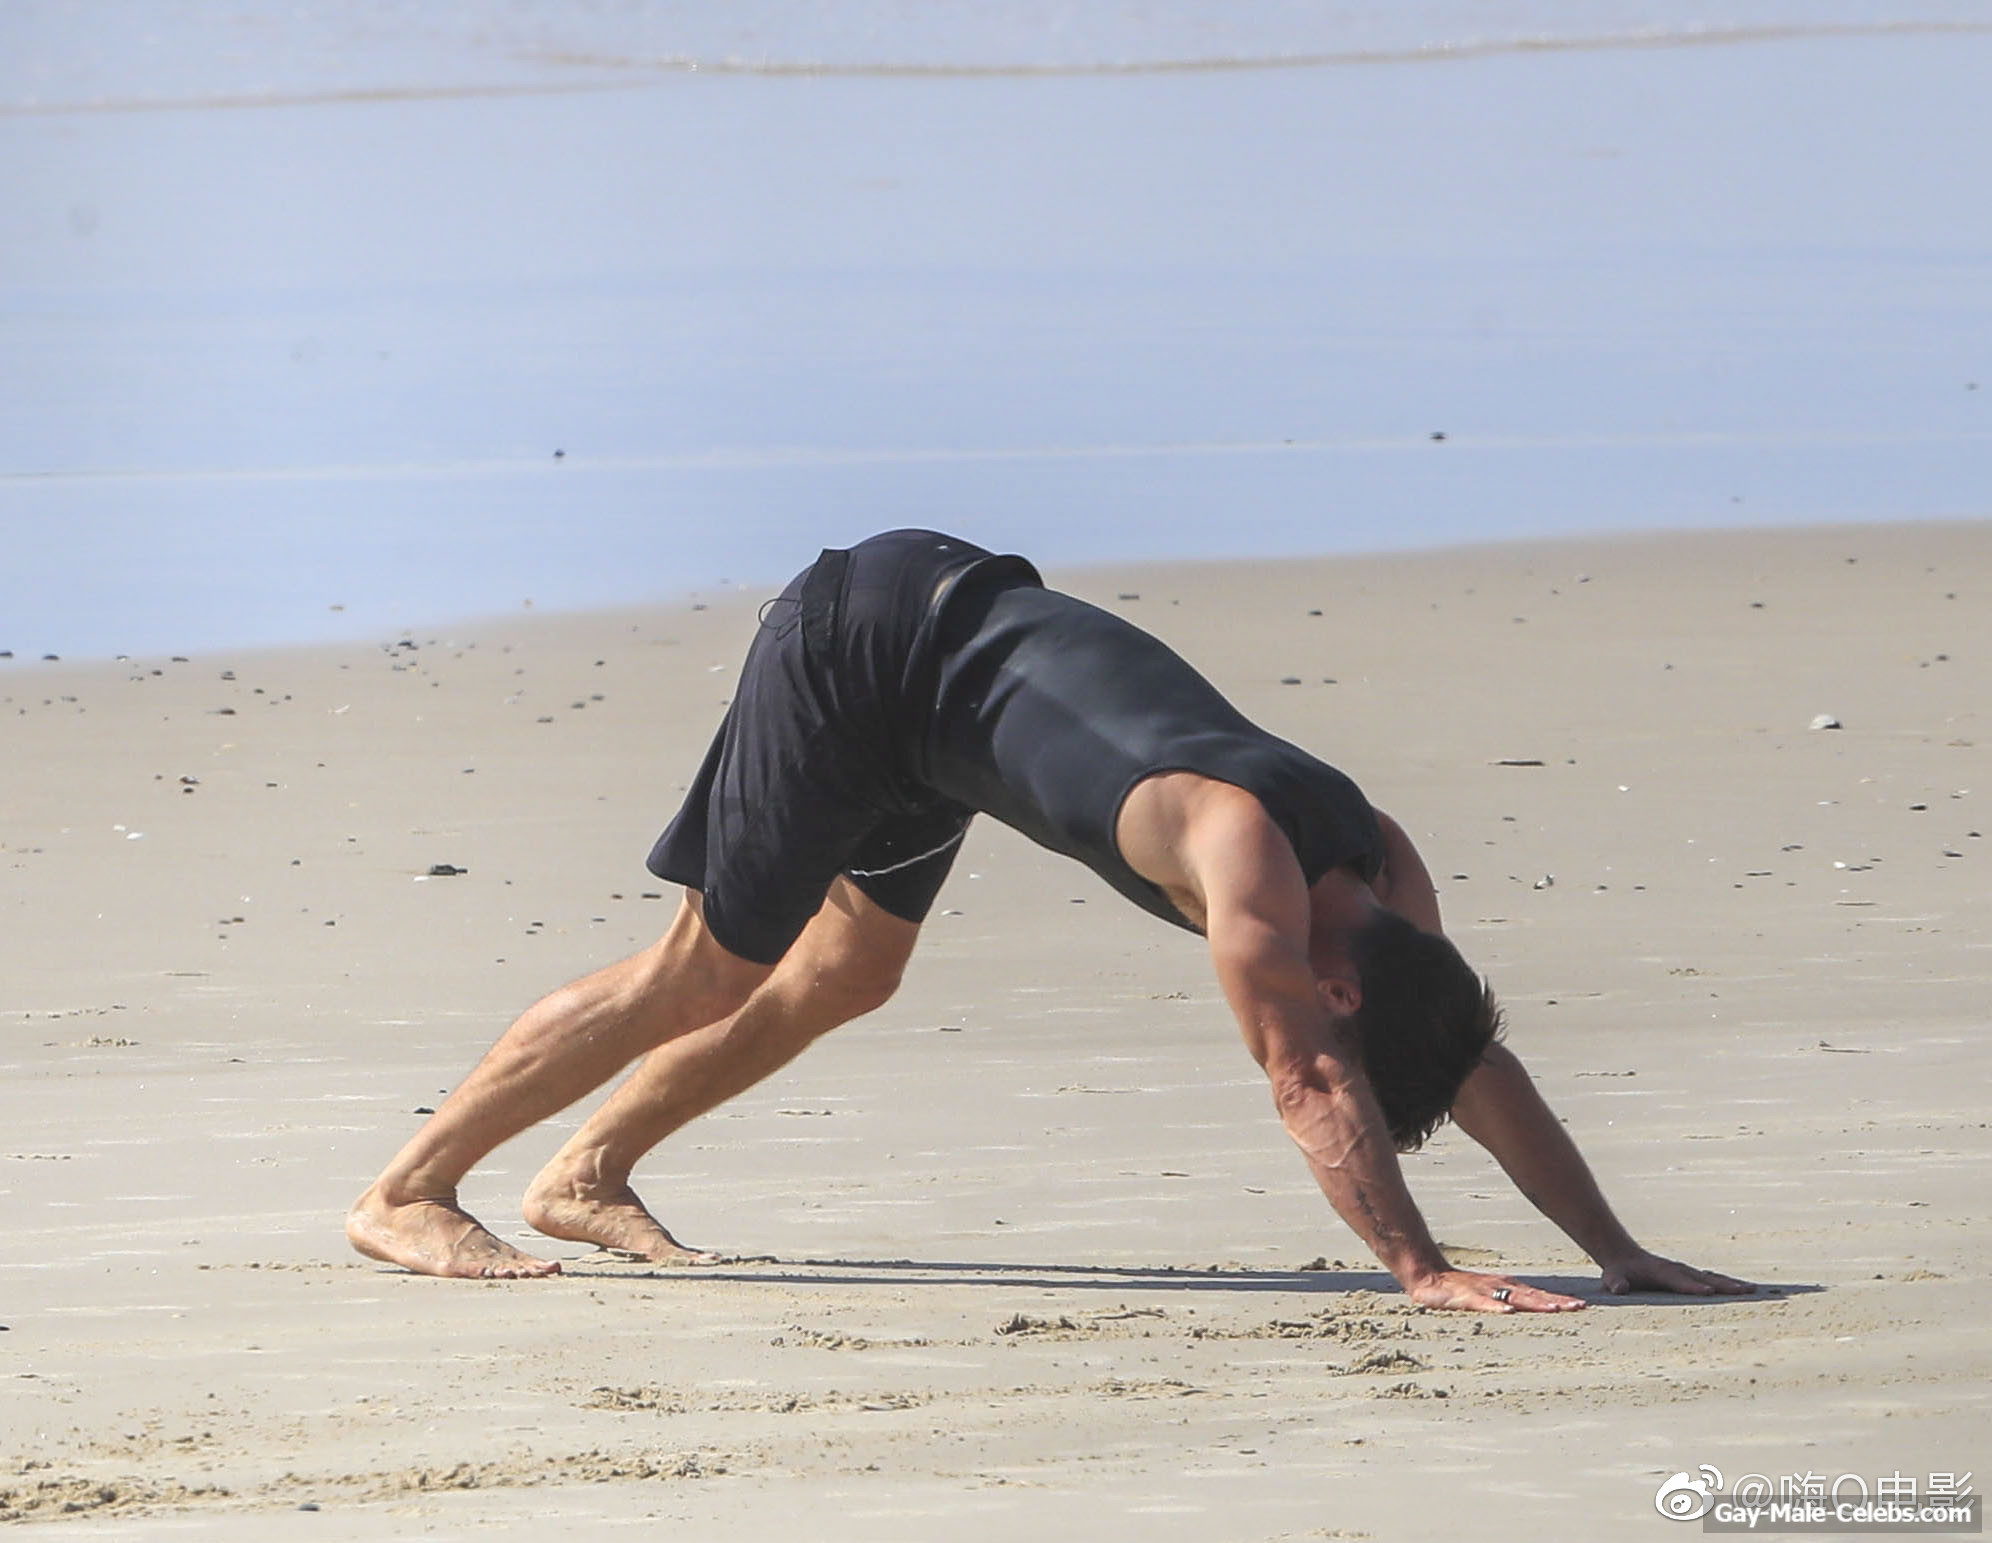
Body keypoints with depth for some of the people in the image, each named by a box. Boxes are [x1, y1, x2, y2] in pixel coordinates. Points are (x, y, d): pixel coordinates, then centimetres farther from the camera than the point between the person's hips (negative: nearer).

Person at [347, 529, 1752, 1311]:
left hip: (971, 632, 8)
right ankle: (407, 1193, 4)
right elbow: (1307, 1085, -38)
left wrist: (1619, 1252, -8)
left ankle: (588, 1176, 33)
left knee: (841, 978, 19)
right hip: (863, 647, -8)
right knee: (705, 978, -4)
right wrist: (1421, 1270, -43)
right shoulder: (1245, 858, -33)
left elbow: (1479, 1061, -4)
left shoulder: (1384, 866, -9)